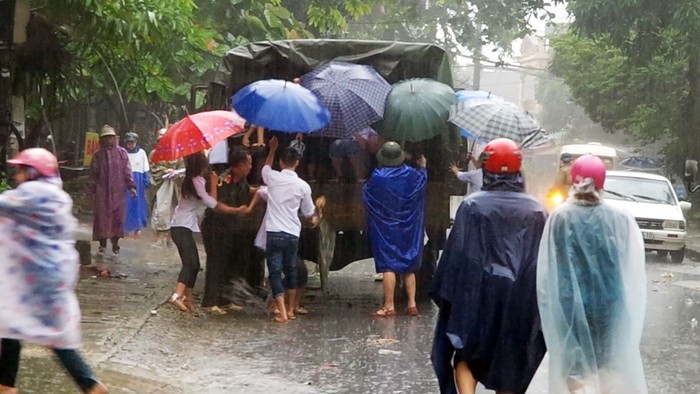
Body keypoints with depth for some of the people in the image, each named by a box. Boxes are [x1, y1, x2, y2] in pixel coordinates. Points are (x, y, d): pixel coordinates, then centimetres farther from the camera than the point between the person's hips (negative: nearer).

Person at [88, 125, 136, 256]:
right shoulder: (98, 155, 6)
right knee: (102, 217, -2)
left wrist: (131, 186, -4)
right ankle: (102, 245, 5)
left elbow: (127, 171, 4)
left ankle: (115, 242, 16)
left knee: (118, 217, 2)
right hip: (102, 192, 0)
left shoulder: (122, 153, 4)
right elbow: (93, 174, 7)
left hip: (118, 191, 0)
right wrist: (92, 190, 2)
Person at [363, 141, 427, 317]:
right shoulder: (411, 174, -5)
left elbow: (366, 195, -2)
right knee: (408, 265, 13)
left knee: (388, 265, -4)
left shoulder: (378, 176, -17)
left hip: (385, 227, -4)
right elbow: (423, 180, 17)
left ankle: (389, 306, -7)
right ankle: (412, 304, 12)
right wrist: (422, 167, 37)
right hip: (407, 228, 4)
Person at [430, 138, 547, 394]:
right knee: (509, 363, 15)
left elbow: (457, 255, -9)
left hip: (476, 296, -2)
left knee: (466, 357, 10)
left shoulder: (472, 205, -8)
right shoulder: (536, 211, 0)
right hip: (519, 302, 2)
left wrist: (446, 294, -2)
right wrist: (540, 302, 9)